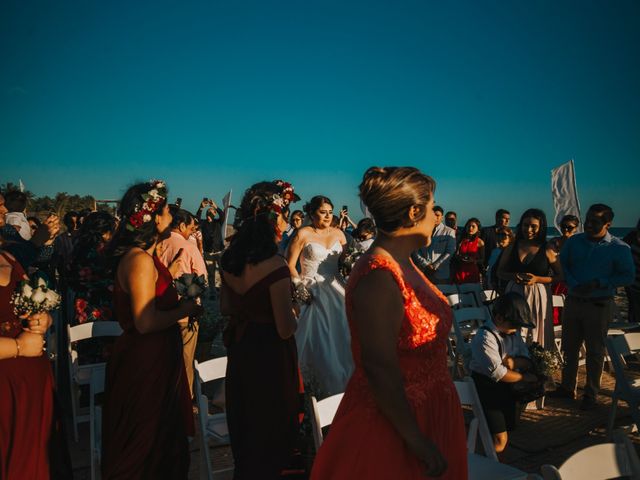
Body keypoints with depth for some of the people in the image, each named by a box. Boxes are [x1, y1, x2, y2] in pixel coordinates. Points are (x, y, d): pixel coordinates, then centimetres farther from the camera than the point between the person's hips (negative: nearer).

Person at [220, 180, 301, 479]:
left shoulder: (230, 257, -2)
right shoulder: (274, 266, -25)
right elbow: (286, 329, -22)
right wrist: (291, 312, -2)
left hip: (239, 349, 7)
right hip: (270, 356, -7)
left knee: (243, 427, 26)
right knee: (271, 432, 14)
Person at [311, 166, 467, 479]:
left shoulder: (404, 265, 5)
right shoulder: (378, 277, -25)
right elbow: (379, 369, -27)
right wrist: (416, 440, -20)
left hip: (425, 415, 9)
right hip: (391, 428, -9)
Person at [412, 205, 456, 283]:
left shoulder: (449, 232, 3)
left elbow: (449, 252, -2)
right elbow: (415, 251, 4)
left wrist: (435, 266, -8)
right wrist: (425, 264, -9)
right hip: (422, 273, 1)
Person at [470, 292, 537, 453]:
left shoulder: (513, 332, 3)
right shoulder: (485, 337, -24)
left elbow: (527, 361, 4)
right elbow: (497, 373, -25)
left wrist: (514, 361, -19)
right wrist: (524, 377, -12)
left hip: (507, 386, 8)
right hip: (486, 388, -8)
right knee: (499, 441, -11)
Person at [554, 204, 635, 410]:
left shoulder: (620, 248, -7)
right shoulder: (574, 241, 2)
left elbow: (628, 276, -7)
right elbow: (562, 265, 2)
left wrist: (598, 283, -18)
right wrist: (575, 285, -15)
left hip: (599, 305, -3)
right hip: (573, 301, 3)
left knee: (595, 352, 7)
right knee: (569, 347, 12)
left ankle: (591, 395, 21)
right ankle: (567, 387, 28)